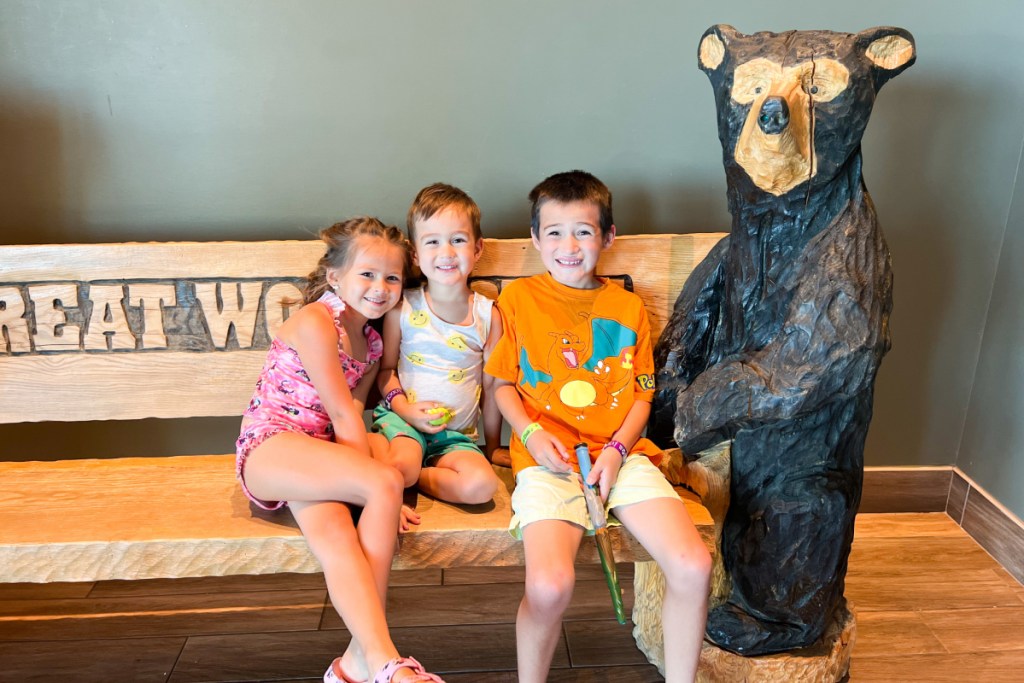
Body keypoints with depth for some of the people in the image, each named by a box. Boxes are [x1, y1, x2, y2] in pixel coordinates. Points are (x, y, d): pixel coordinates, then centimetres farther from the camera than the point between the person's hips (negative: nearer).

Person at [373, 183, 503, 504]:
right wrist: (405, 408, -13)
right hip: (402, 417, -2)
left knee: (482, 484, -26)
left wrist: (492, 448, 14)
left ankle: (414, 478, -6)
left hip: (457, 434, 2)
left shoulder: (487, 315, 0)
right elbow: (386, 369, 6)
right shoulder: (402, 308, -2)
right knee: (400, 465, -34)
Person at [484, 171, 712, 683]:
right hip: (548, 459, -2)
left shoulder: (627, 307, 13)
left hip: (622, 454, 3)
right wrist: (531, 433, -7)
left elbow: (642, 392, 13)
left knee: (693, 566, -17)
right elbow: (502, 385, 11)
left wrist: (617, 449, -4)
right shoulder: (517, 299, 7)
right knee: (550, 585, -27)